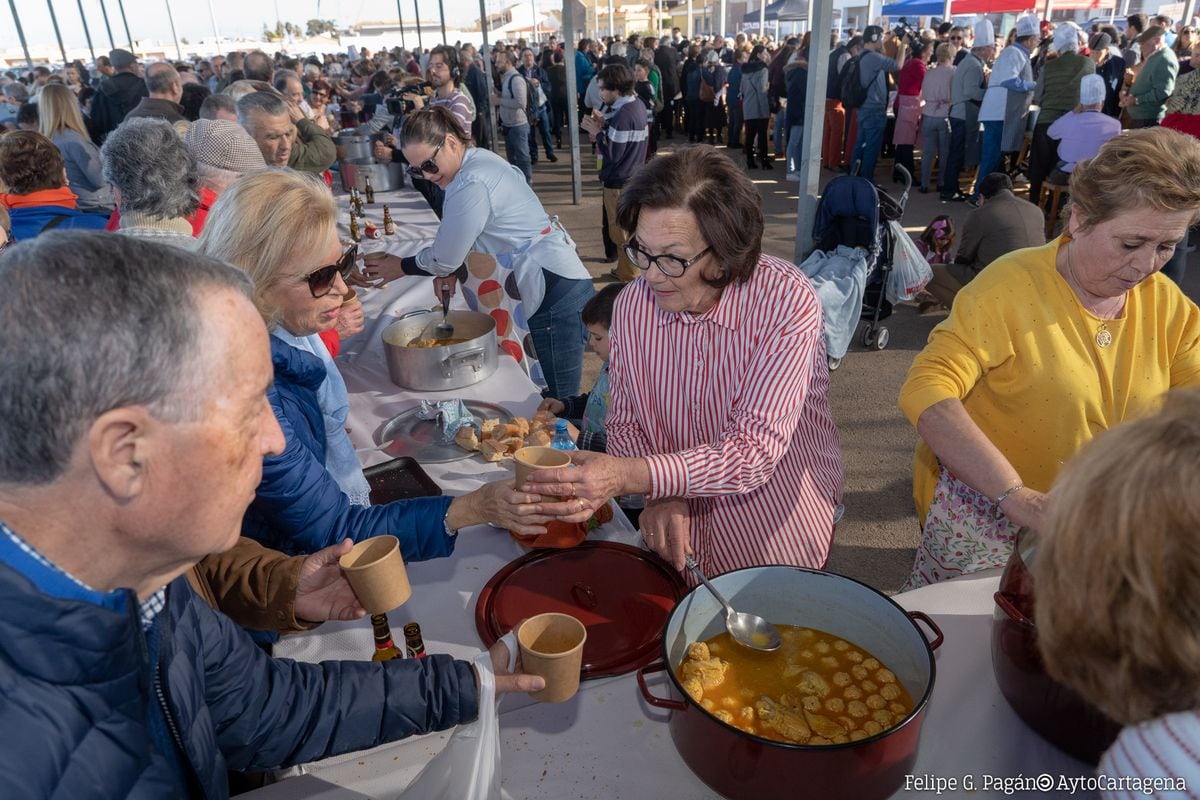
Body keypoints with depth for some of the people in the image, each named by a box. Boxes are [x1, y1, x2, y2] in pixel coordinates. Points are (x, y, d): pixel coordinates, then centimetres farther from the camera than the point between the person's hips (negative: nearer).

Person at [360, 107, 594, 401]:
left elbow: (444, 260, -10)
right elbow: (461, 244, 18)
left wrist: (399, 267, 6)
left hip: (554, 291, -10)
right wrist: (450, 272, 4)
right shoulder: (479, 159, 13)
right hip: (557, 283, 10)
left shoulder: (472, 184, -18)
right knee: (554, 400, 14)